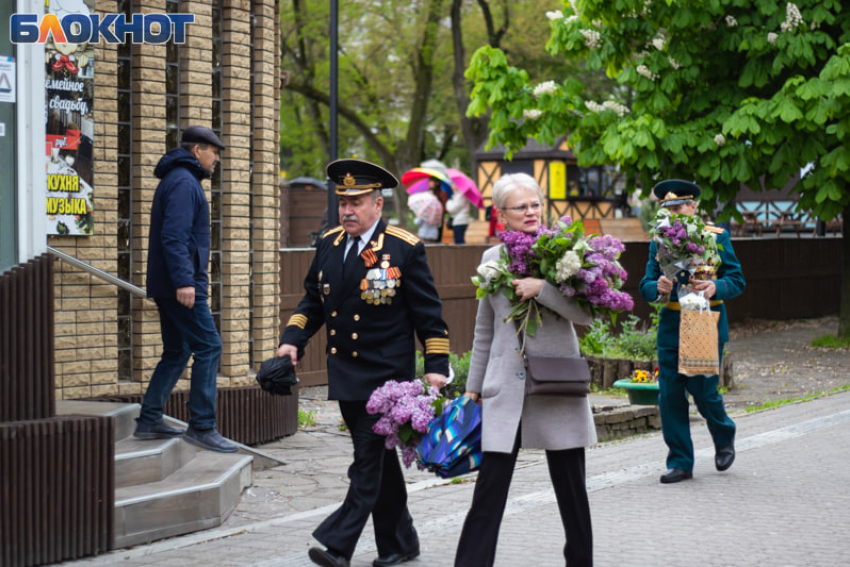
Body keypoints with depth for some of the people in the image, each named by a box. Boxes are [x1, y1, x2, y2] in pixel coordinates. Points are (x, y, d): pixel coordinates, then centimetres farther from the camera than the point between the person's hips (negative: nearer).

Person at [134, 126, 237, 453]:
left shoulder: (179, 179, 21)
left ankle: (149, 420, 16)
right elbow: (175, 236, -22)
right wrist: (184, 280, -28)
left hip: (168, 287, 11)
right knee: (208, 347, -9)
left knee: (176, 352, 14)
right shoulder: (184, 182, -12)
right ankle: (202, 426, -9)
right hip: (182, 286, -11)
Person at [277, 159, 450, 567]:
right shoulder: (329, 244, 8)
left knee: (369, 460, -9)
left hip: (385, 376, -6)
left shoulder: (405, 249, -7)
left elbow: (428, 312, -5)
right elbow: (313, 300, 15)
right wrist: (292, 340, 0)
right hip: (345, 374, 6)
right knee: (378, 460, 14)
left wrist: (437, 366, -10)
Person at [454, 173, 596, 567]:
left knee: (571, 486, 8)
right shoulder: (492, 259, 9)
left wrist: (542, 288, -20)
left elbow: (587, 312, -11)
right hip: (506, 389, 2)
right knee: (490, 487, -4)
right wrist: (473, 386, 18)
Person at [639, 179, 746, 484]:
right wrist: (658, 287, -20)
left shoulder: (717, 237, -1)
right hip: (671, 324, 3)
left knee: (703, 390, -4)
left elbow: (737, 280, -3)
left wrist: (716, 287, -24)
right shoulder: (659, 241, 6)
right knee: (670, 394, -1)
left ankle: (725, 437, 28)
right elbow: (646, 286, 3)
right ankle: (680, 462, 9)